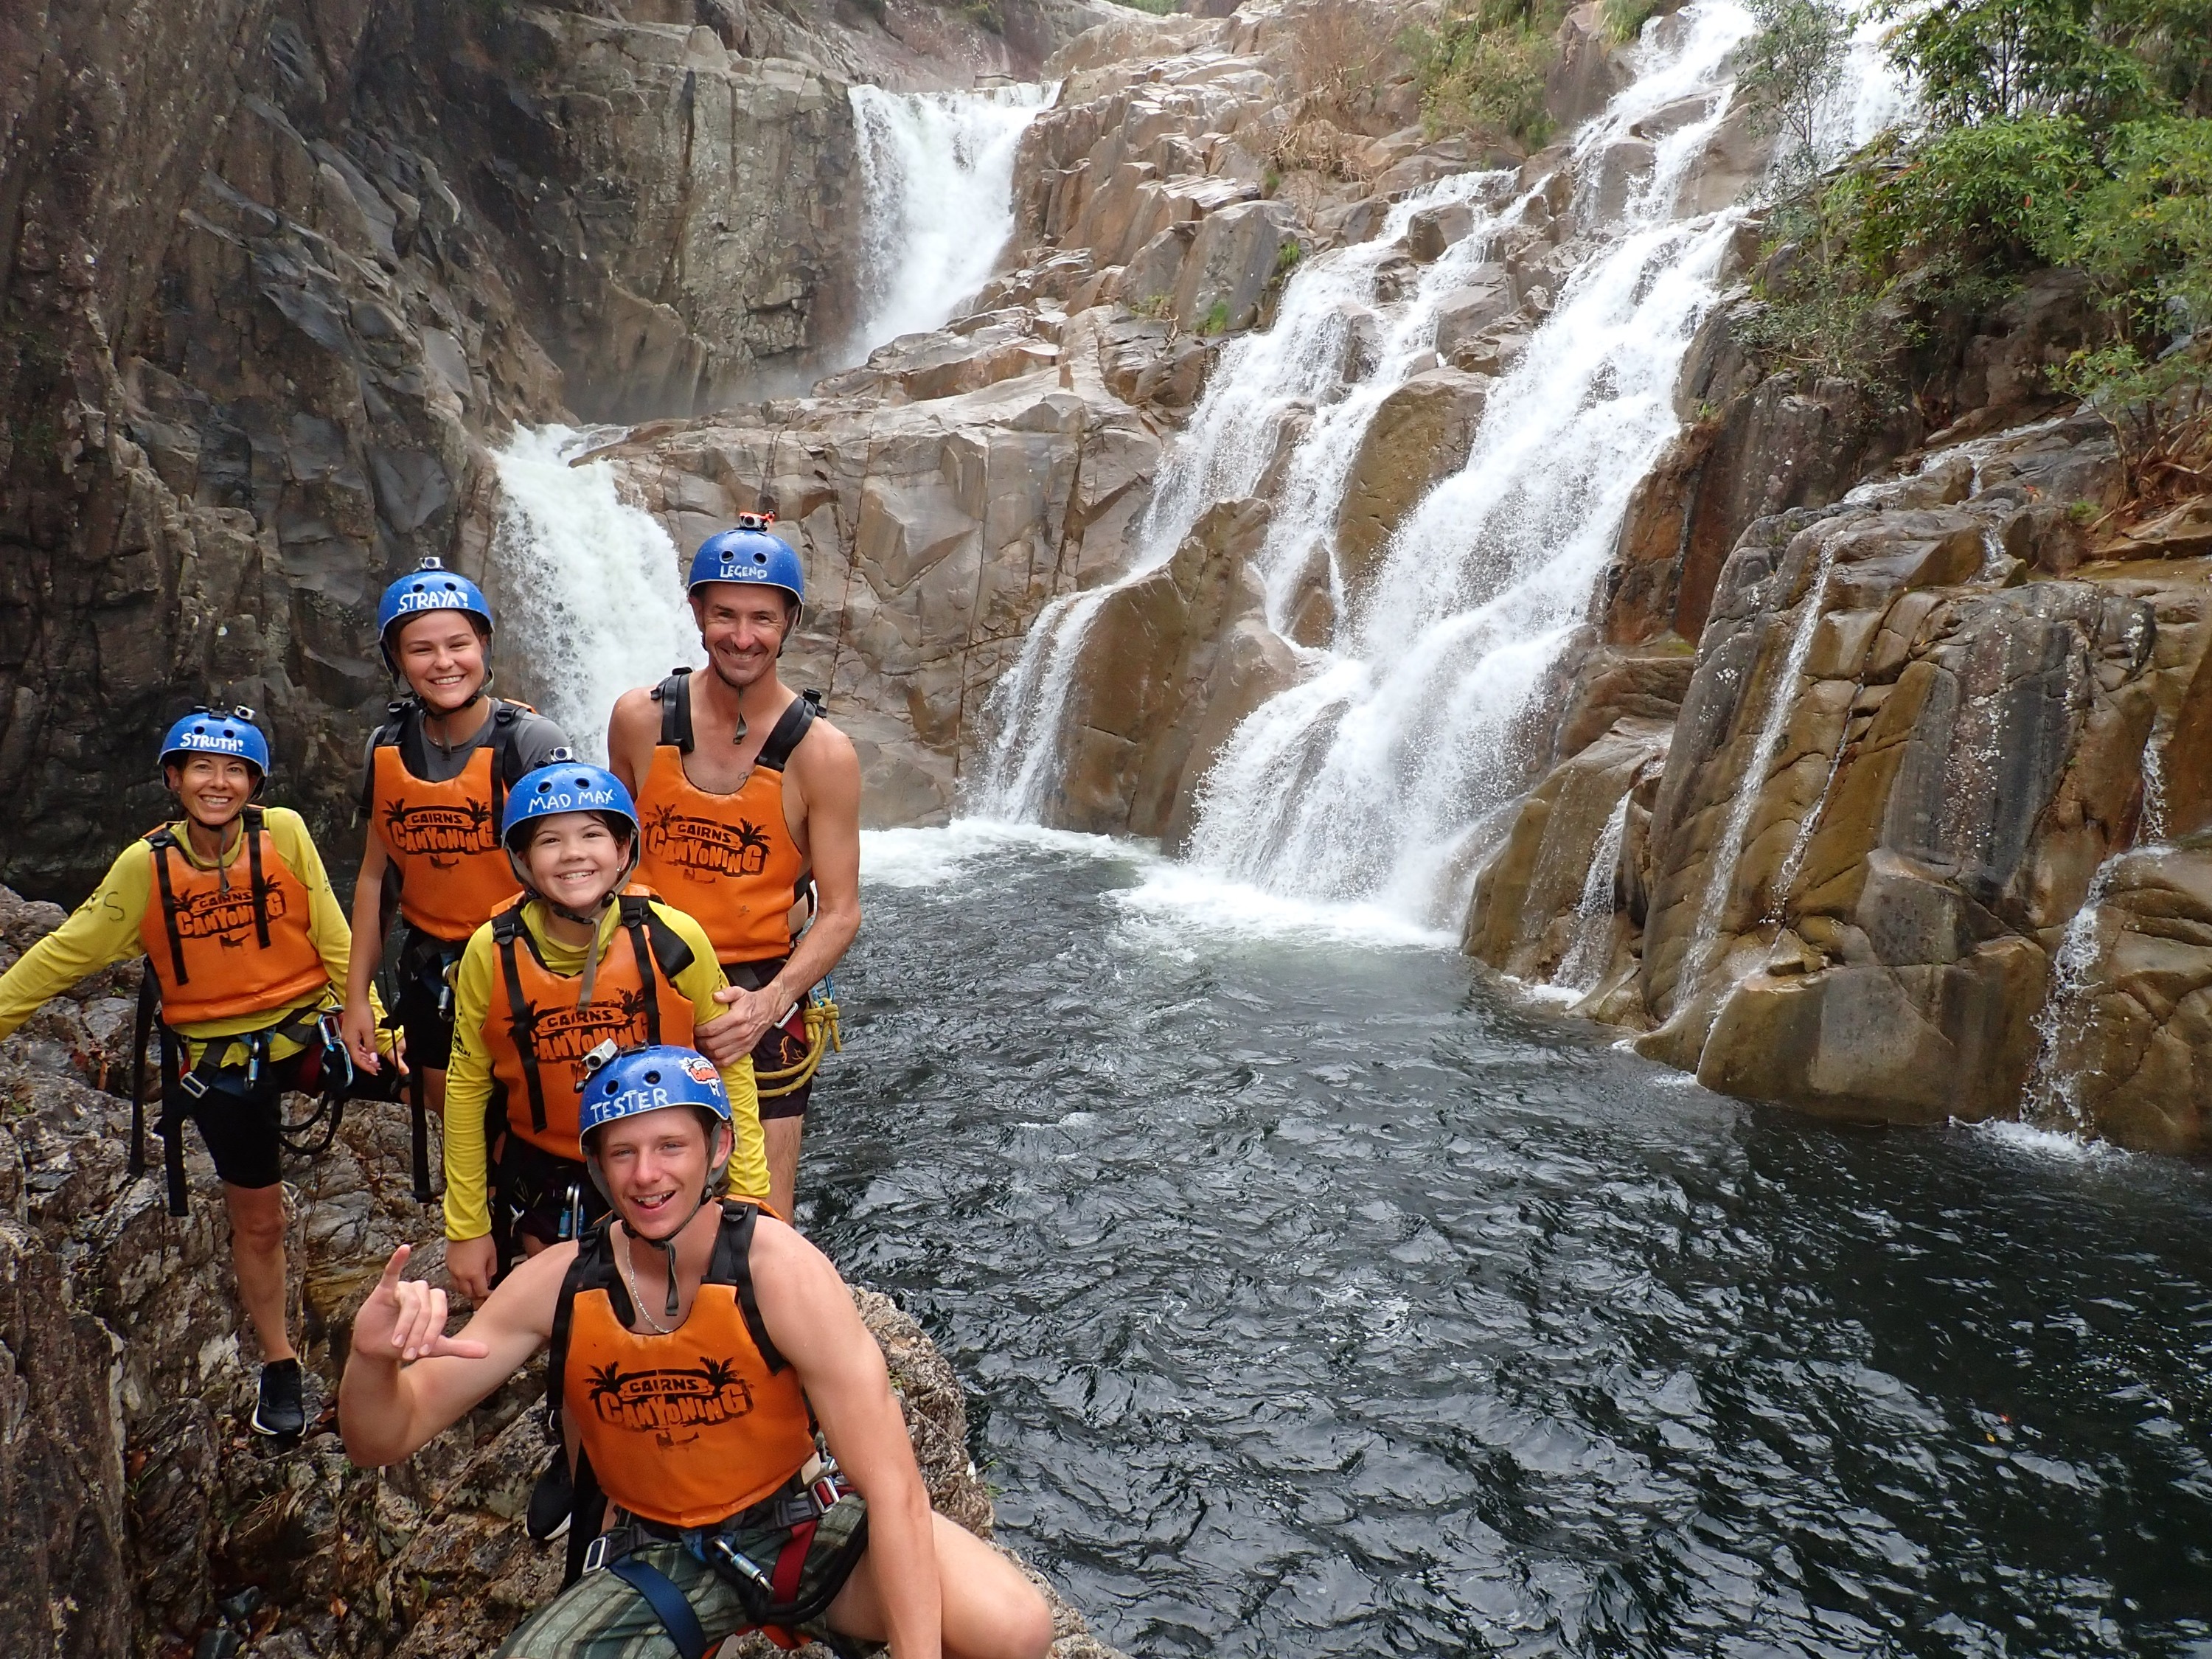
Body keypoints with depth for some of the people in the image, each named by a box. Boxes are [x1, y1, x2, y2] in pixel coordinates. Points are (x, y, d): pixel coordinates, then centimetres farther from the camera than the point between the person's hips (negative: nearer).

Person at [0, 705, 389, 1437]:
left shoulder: (285, 832, -11)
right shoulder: (145, 865, -9)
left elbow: (331, 934, -7)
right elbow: (65, 953, 1)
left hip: (304, 1028, 0)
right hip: (218, 1059, 0)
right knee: (258, 1221, 12)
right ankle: (279, 1365, 31)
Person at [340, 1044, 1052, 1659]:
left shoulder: (779, 1269, -23)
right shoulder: (557, 1284, -13)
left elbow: (892, 1485, -24)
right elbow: (382, 1441, -8)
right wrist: (373, 1357, -31)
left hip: (804, 1521, -2)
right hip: (658, 1555, 3)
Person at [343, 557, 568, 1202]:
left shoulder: (531, 741, -16)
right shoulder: (387, 748, -1)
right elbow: (375, 875, 7)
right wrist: (356, 996, 7)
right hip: (430, 966, 5)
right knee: (447, 1110, 18)